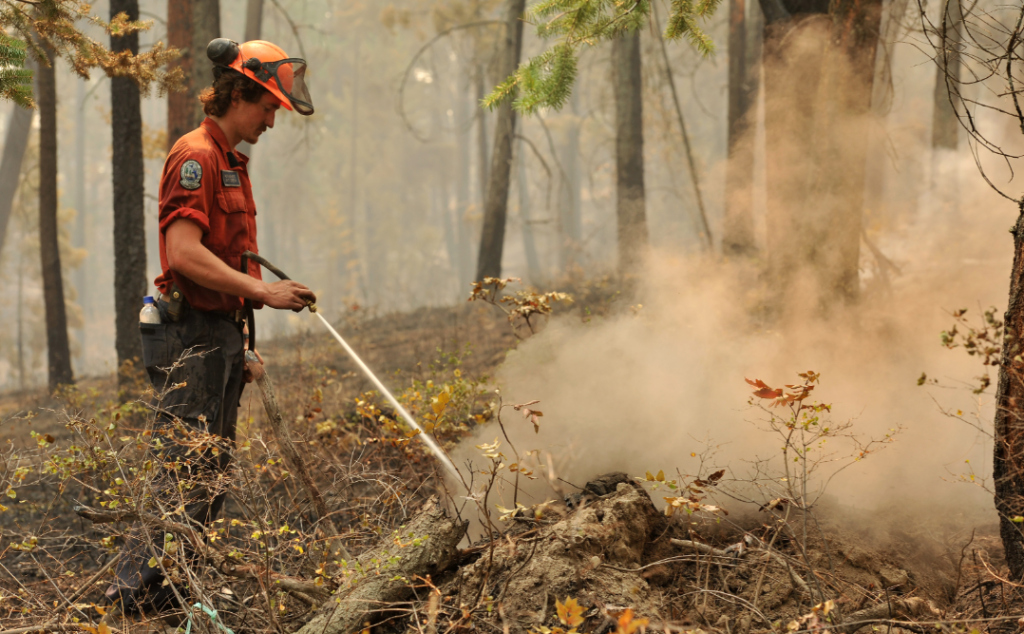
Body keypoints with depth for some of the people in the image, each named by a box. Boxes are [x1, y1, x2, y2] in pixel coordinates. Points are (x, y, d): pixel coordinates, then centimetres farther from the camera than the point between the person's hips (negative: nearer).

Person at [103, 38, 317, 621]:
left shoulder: (231, 163, 19)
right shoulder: (196, 157, -12)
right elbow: (184, 254, -22)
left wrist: (239, 347, 20)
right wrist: (261, 291, -21)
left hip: (218, 337, 10)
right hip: (191, 337, -10)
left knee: (212, 479, 10)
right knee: (186, 477, -13)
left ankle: (171, 597, 14)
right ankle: (129, 602, -11)